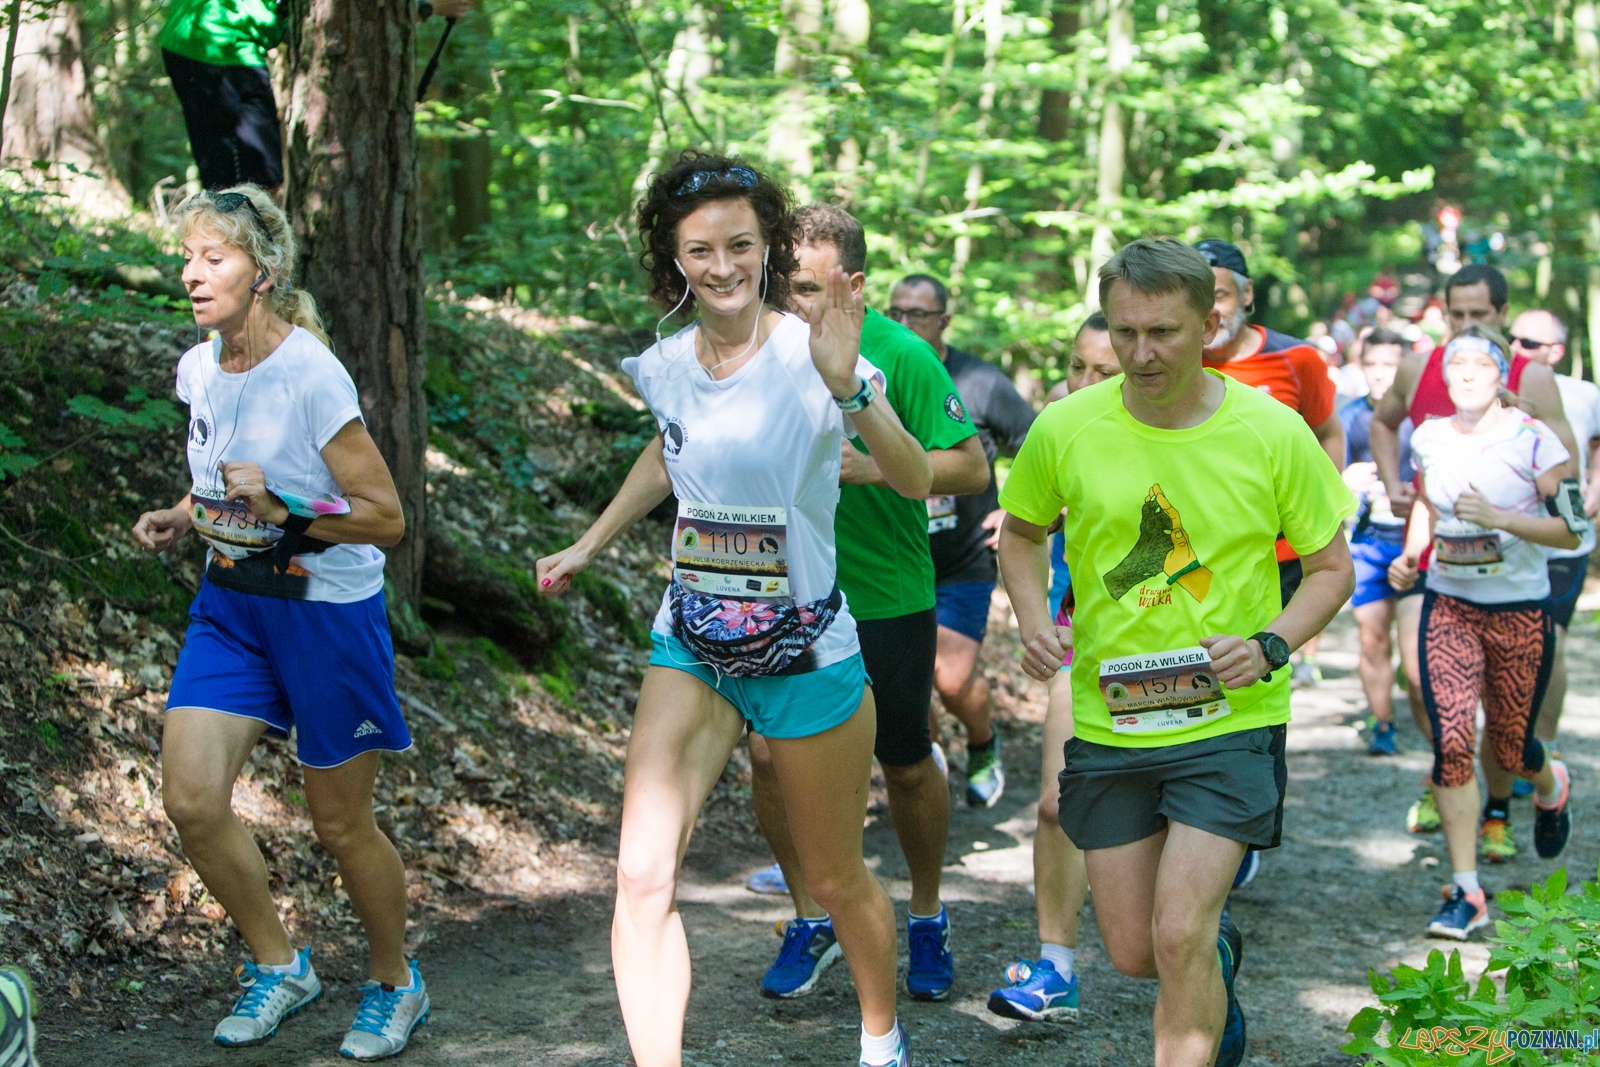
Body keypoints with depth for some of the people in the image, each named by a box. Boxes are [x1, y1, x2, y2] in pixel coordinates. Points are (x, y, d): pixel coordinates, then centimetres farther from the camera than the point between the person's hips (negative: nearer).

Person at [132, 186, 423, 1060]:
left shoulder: (311, 376, -20)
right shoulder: (198, 369, 1)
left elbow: (386, 518, -17)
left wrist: (282, 510, -28)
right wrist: (178, 519, 1)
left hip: (327, 612, -6)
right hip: (231, 604, 6)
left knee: (340, 823, 5)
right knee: (191, 800, -6)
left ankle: (395, 984, 30)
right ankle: (278, 966, 17)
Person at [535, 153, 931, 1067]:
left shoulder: (810, 355, -16)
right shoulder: (668, 366, 0)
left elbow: (917, 481, -29)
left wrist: (849, 390, -44)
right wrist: (589, 546, 24)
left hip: (806, 655, -4)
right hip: (692, 648, 4)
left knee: (835, 879, 13)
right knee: (643, 872, -14)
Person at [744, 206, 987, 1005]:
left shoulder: (900, 356, -15)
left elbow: (972, 466, -14)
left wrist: (876, 466, -26)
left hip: (885, 596, -3)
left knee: (905, 765, 11)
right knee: (770, 753, -4)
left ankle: (927, 918, 34)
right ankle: (811, 919, 18)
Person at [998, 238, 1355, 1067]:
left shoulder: (1274, 433, -9)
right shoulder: (1065, 429, -6)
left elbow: (1331, 568, 2)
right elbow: (1021, 532, 13)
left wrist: (1270, 644, -16)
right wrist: (1033, 619, -6)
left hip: (1232, 720, -2)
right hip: (1108, 720, 3)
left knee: (1178, 938, -13)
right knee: (1134, 955, 10)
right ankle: (1219, 946, 46)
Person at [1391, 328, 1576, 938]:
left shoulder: (1533, 440, -10)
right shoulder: (1428, 438, 3)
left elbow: (1572, 530, -11)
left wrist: (1498, 518, -24)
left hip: (1520, 612, -2)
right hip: (1448, 606, 3)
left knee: (1507, 747, 9)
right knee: (1451, 741, -12)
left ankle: (1551, 787, 49)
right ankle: (1466, 894, -6)